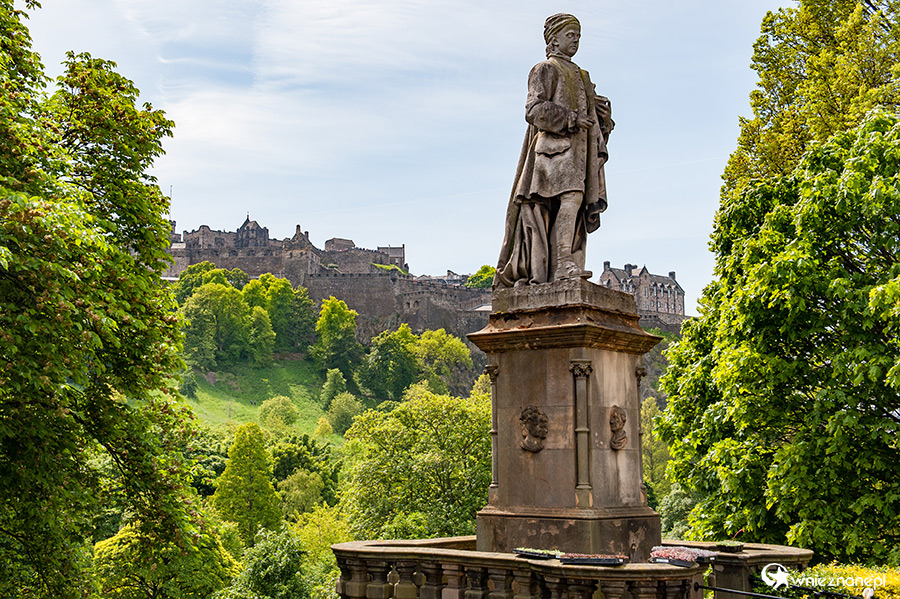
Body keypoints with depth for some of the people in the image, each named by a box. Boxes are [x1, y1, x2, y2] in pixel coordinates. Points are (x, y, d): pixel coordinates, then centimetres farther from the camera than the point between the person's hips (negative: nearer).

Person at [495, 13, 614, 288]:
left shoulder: (580, 77, 31)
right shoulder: (544, 70, 8)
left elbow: (591, 119, 26)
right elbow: (534, 109, -7)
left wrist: (602, 112, 3)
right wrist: (571, 118, -17)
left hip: (579, 150, 8)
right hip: (555, 145, -7)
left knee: (577, 205, -5)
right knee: (570, 196, -26)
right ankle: (562, 264, -33)